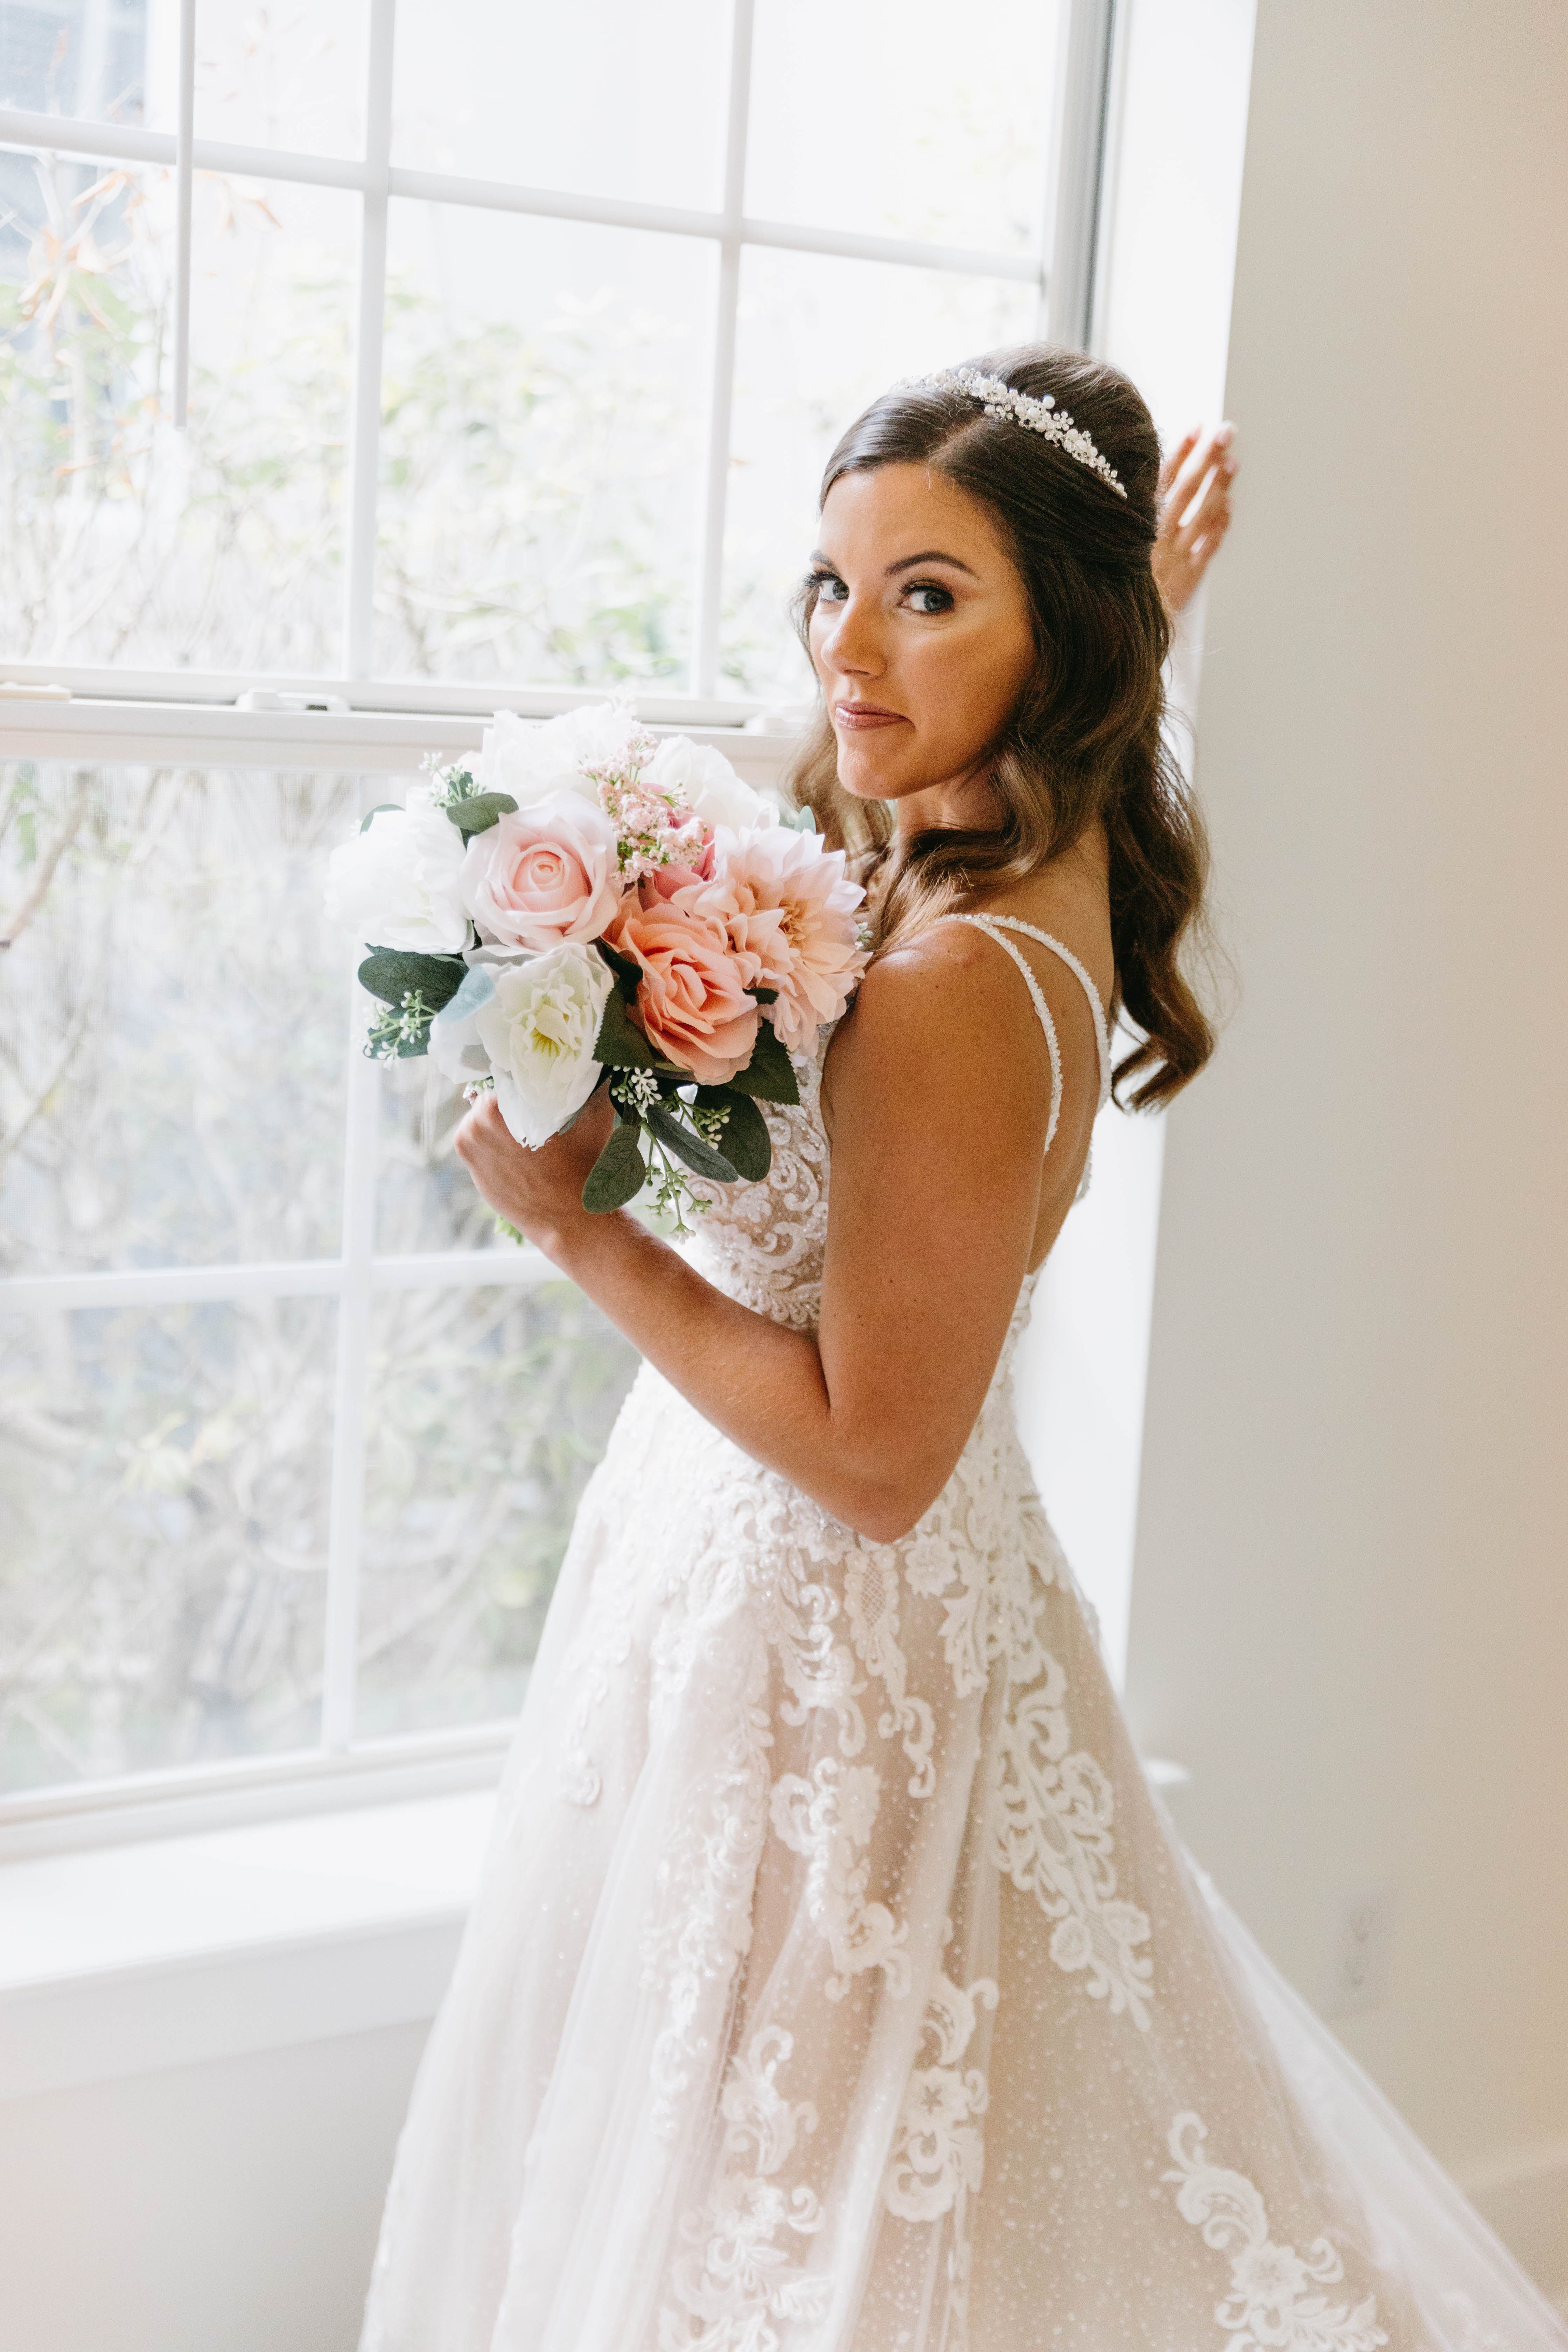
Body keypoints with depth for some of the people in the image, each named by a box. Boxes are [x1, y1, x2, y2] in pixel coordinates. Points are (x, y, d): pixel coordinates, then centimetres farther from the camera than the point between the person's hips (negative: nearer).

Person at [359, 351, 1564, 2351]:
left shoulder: (954, 986, -28)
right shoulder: (1050, 866, -1)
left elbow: (875, 1456, -25)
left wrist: (573, 1223, -24)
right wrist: (1144, 600, 32)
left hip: (817, 1639, -10)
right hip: (818, 1603, 10)